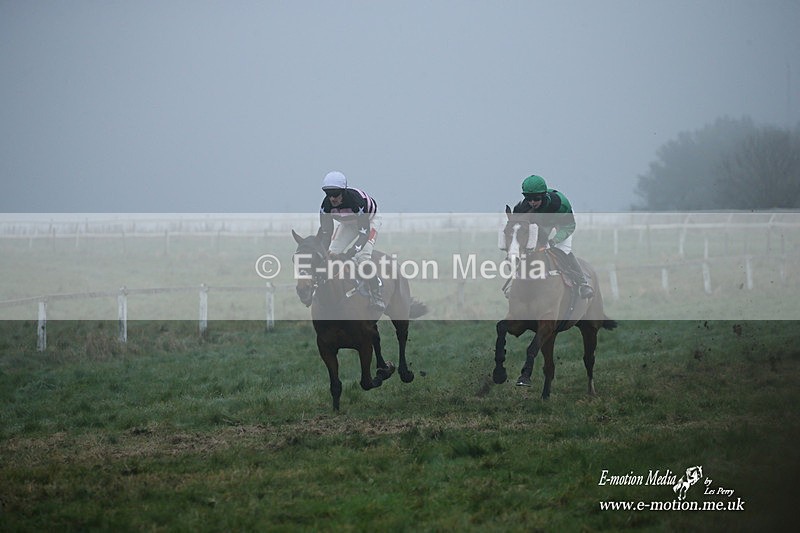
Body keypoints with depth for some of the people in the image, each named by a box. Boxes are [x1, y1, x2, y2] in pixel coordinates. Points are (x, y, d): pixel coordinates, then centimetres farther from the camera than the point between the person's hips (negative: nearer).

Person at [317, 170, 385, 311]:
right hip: (347, 224, 6)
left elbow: (364, 232, -41)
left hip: (369, 220, -6)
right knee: (332, 254, -10)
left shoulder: (357, 200, -41)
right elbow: (325, 231, -16)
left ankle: (376, 295, -19)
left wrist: (348, 254, -51)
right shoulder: (327, 204, -25)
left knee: (362, 256, -27)